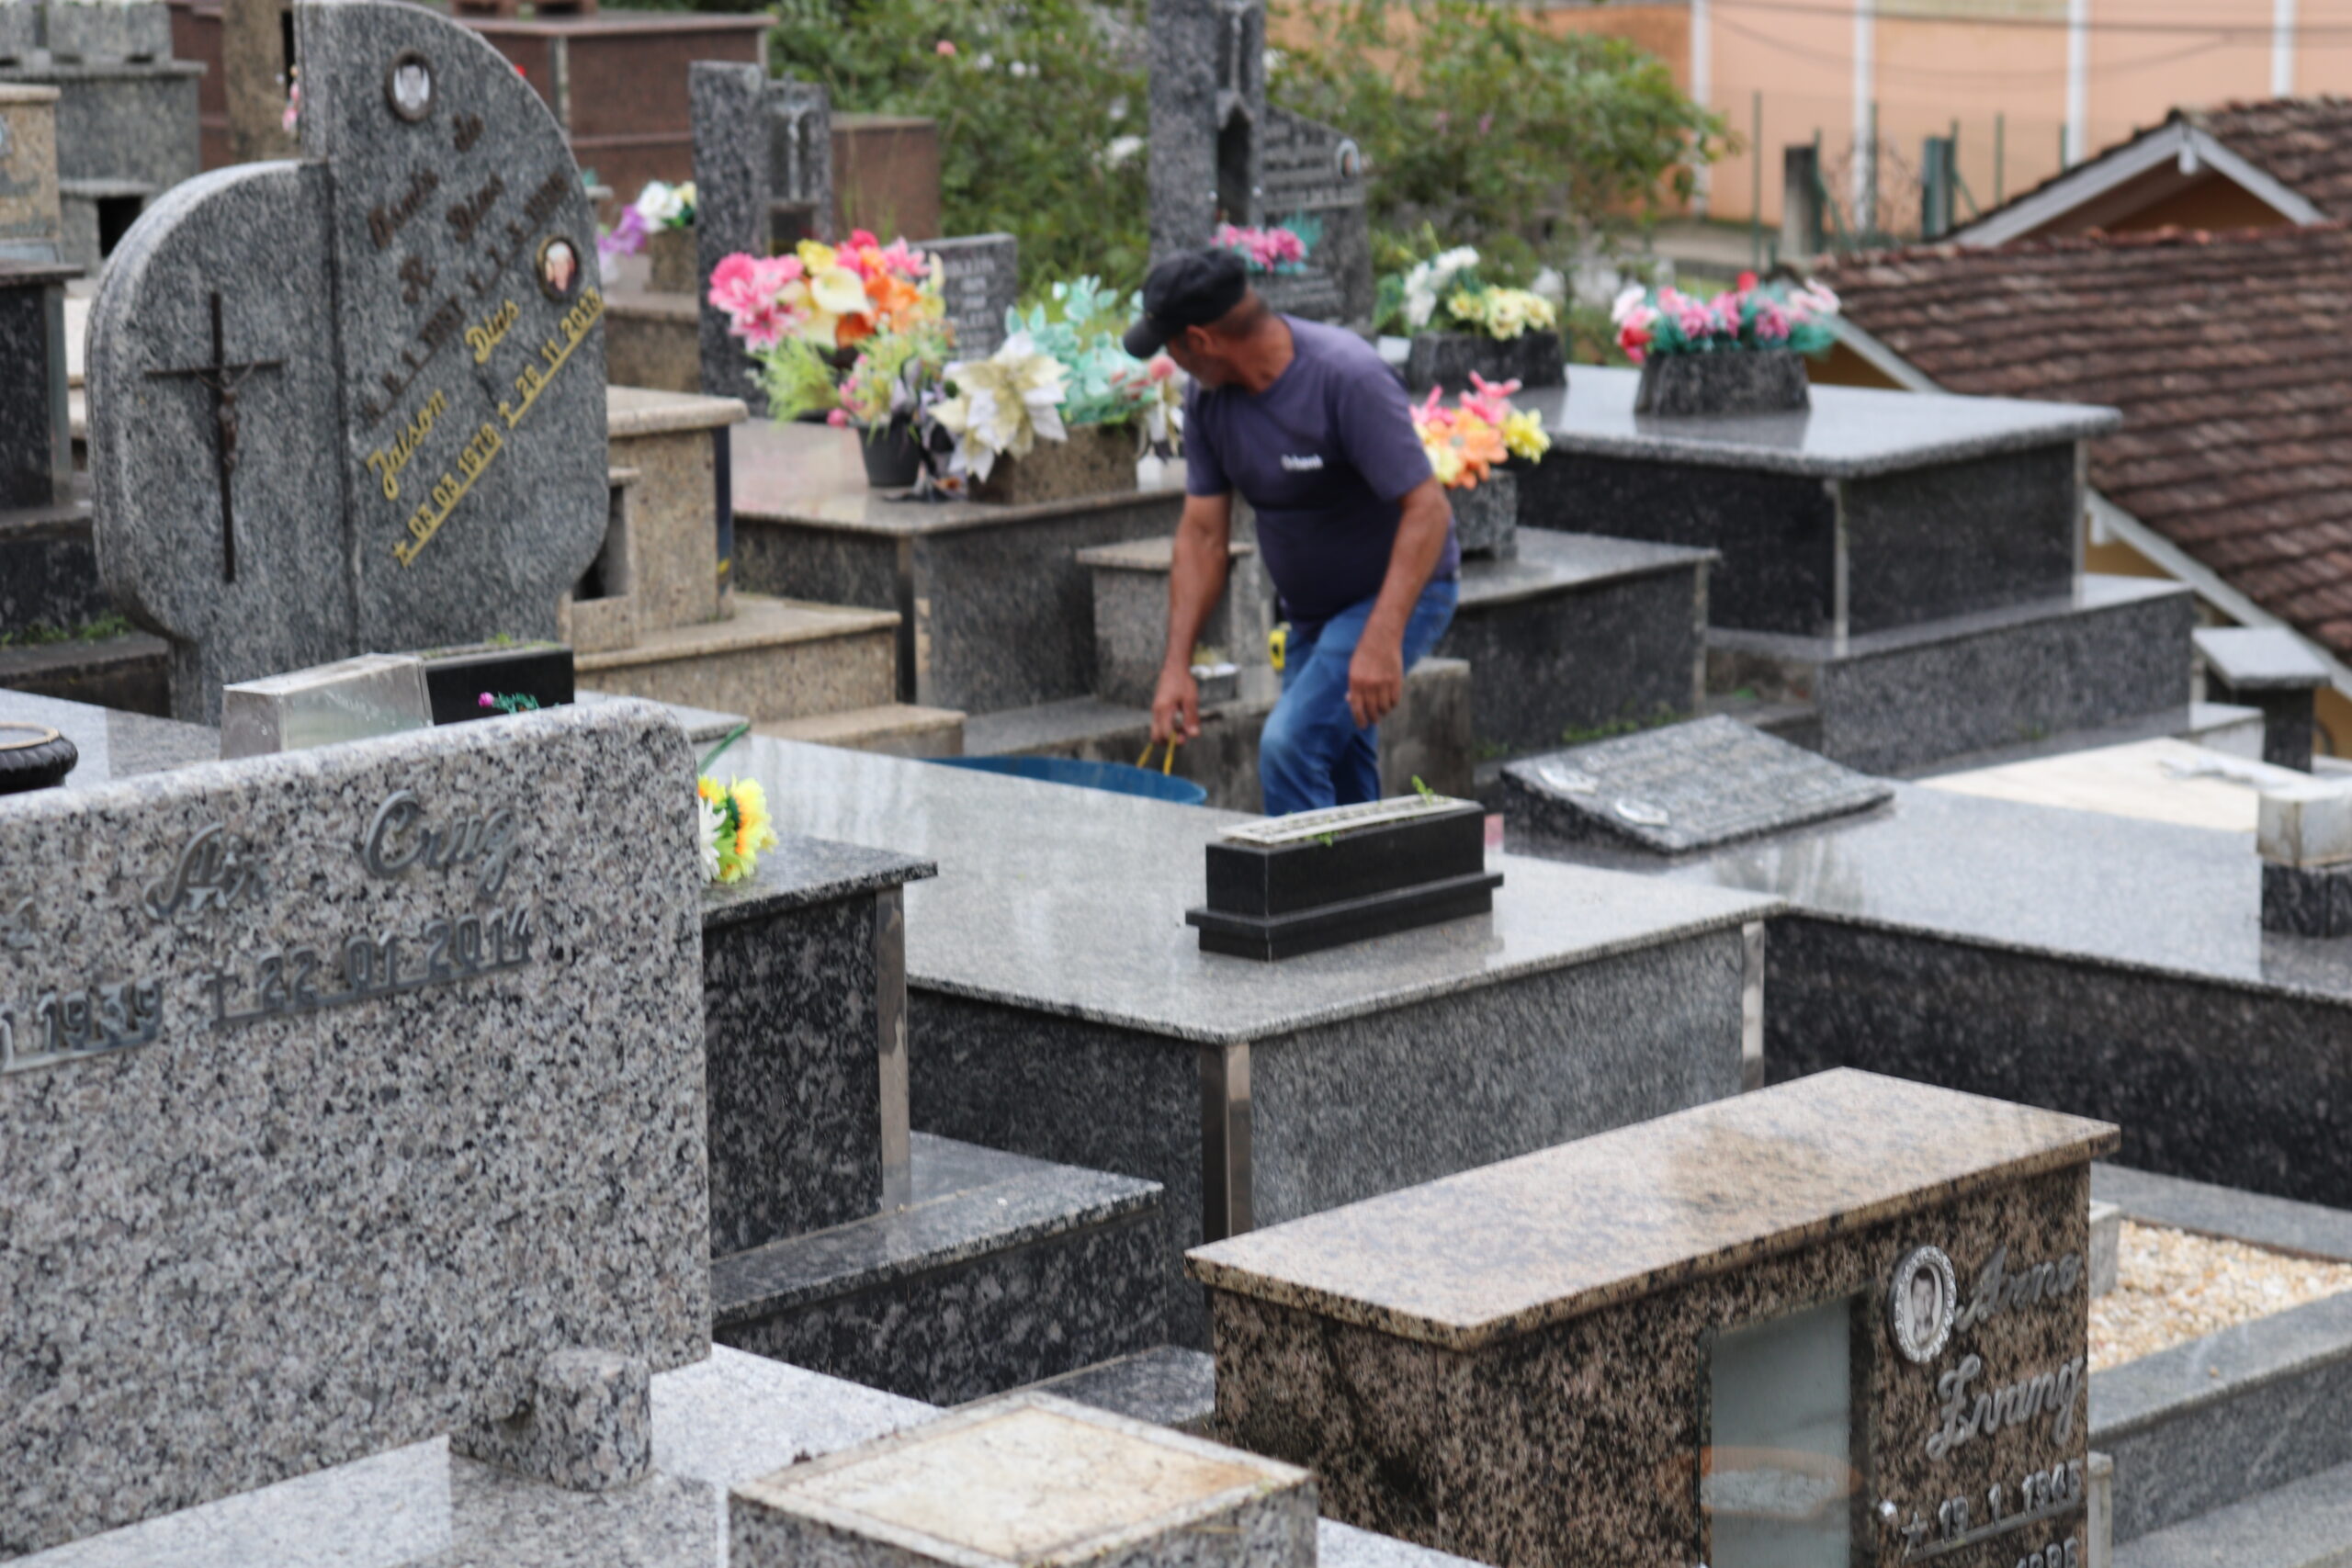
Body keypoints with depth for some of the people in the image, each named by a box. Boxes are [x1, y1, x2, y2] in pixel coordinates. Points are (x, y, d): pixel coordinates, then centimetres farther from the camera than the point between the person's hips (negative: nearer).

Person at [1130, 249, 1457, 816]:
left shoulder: (1348, 378, -27)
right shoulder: (1208, 397, -5)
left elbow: (1427, 509, -29)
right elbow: (1203, 534, -1)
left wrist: (1381, 641, -36)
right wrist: (1176, 665, -8)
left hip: (1398, 592, -8)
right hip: (1311, 612, 8)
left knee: (1290, 744, -22)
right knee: (1340, 789, 13)